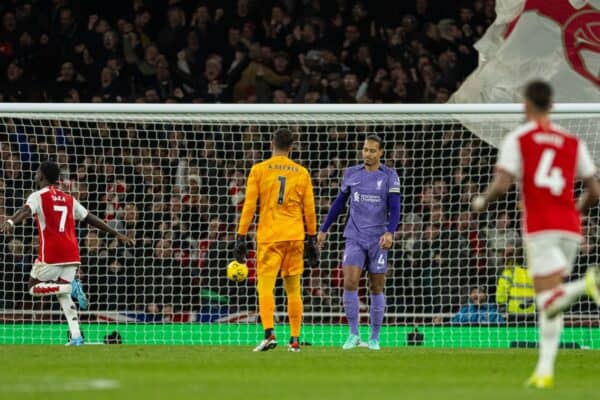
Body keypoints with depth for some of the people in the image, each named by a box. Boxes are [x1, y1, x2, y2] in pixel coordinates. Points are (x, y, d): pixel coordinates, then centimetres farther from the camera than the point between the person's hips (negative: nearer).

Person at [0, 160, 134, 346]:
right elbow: (91, 219, 21)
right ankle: (76, 336, -4)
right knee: (63, 295, 13)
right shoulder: (69, 199, 17)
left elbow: (26, 210, -21)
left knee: (34, 287, 10)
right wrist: (117, 234, 29)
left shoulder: (38, 196, 1)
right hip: (71, 254, 6)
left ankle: (72, 287, -14)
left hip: (51, 254, -6)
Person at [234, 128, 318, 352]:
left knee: (265, 286, -6)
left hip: (269, 237, -3)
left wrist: (241, 237, 1)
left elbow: (249, 206, -2)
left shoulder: (258, 170, 1)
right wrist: (312, 240, 17)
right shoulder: (301, 173, 8)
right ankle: (295, 339, 8)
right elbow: (309, 210, 10)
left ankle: (269, 333, -24)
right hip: (295, 237, 3)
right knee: (293, 289, 9)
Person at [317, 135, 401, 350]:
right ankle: (354, 335, -6)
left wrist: (390, 233, -25)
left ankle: (375, 338, 14)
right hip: (354, 237, 1)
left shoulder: (390, 176, -1)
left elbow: (395, 208, -9)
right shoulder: (351, 174, 7)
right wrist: (323, 229, 18)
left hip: (378, 240, -1)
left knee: (376, 288, 4)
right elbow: (338, 203, 17)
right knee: (350, 283, -14)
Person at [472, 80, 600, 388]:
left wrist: (482, 201, 10)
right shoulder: (572, 141, 12)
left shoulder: (517, 139, 0)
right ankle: (545, 370, 6)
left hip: (540, 228, -5)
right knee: (549, 305, 12)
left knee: (549, 301, -13)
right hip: (569, 227, 5)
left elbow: (502, 184, -11)